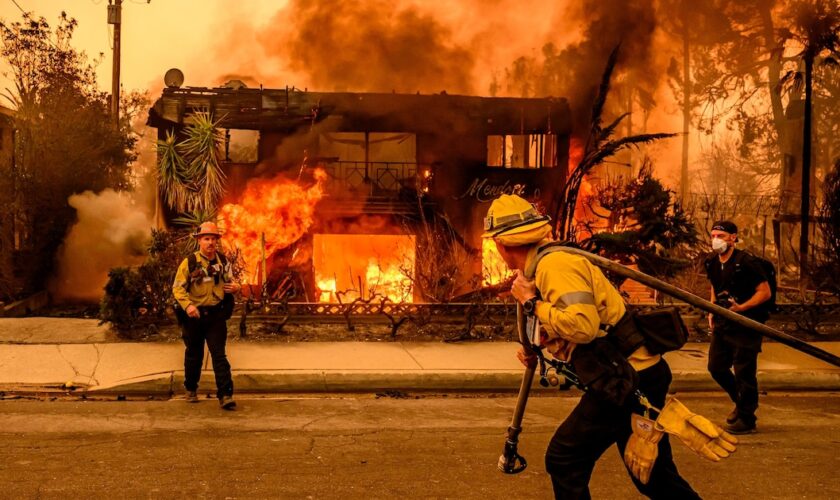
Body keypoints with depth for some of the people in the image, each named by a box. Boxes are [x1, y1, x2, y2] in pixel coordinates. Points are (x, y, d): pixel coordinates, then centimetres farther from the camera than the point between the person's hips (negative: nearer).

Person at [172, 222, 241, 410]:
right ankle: (191, 390, 34)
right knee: (194, 355, 14)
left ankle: (225, 395, -10)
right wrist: (187, 305, -24)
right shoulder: (189, 262, -6)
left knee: (219, 354, -7)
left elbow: (229, 280, 20)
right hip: (194, 316, -1)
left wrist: (236, 286, -3)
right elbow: (178, 288, -7)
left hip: (216, 315, 1)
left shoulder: (223, 261, 5)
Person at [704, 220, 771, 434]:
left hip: (745, 325, -8)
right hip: (722, 324, 8)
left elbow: (765, 292, -14)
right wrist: (712, 312, 11)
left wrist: (742, 307, -25)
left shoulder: (746, 263, -16)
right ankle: (741, 402, 35)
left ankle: (746, 419, 10)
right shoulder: (712, 263, 6)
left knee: (743, 372, -3)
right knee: (716, 367, 12)